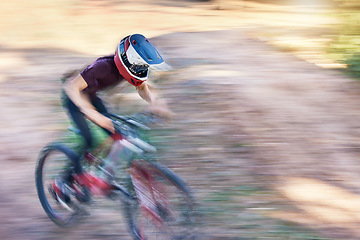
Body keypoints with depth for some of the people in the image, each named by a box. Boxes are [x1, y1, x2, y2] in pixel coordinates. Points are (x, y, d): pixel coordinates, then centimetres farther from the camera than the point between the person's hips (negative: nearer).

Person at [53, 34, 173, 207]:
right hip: (74, 97, -7)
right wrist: (92, 113, -50)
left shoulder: (131, 65, -20)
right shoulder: (104, 66, -40)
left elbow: (142, 88, -7)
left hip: (91, 96, 7)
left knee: (112, 135, -5)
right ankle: (62, 184, -2)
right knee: (88, 141, -17)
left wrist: (153, 102, -29)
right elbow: (71, 88, -41)